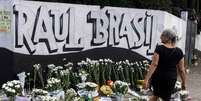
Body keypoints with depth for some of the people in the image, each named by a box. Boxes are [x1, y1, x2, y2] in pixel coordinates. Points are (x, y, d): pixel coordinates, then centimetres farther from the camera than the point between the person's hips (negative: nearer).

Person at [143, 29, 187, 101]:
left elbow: (154, 64, -19)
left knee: (155, 95, 24)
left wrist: (146, 79, -19)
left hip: (157, 76, -1)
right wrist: (184, 82, 11)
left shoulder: (159, 48, -13)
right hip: (171, 78, 1)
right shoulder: (179, 52, -4)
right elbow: (181, 70, -2)